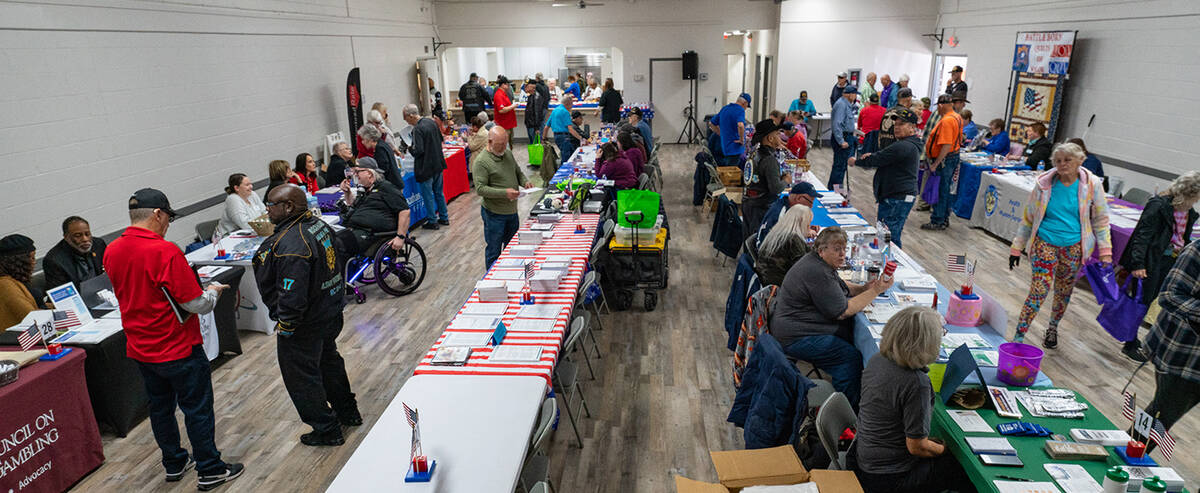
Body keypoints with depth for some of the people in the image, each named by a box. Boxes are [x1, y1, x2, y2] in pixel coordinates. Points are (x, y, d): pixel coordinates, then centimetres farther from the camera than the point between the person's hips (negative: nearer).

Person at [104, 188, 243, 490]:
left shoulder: (112, 252, -1)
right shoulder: (165, 251, -25)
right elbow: (196, 304, -22)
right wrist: (213, 292, -2)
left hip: (140, 349, 7)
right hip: (177, 350, -7)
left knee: (160, 406, 20)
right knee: (197, 409, 6)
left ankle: (174, 464, 35)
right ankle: (210, 471, 17)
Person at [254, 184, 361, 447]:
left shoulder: (290, 245, -30)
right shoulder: (319, 224, 0)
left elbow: (292, 296, -31)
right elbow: (340, 259, 13)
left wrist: (284, 326, -17)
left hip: (304, 325, -9)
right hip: (331, 314, 10)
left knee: (301, 378, 9)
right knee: (329, 361, 26)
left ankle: (327, 430, 21)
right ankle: (348, 412, 42)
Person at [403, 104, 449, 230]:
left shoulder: (417, 129, -21)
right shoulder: (431, 122, 4)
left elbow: (418, 151, -25)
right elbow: (440, 139, 15)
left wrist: (410, 148, -6)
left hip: (426, 167, -8)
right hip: (438, 163, 8)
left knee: (428, 195, 5)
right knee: (439, 192, 20)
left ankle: (432, 221, 14)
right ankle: (444, 218, 28)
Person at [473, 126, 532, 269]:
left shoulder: (508, 153, 6)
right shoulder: (481, 161, -17)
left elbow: (518, 172, 20)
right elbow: (480, 189, -21)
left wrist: (524, 182, -3)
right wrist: (504, 193, -30)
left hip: (512, 210, 7)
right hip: (494, 214, -7)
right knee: (494, 250, 5)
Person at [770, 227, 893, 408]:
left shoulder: (821, 263, 9)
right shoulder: (817, 272, -24)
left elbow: (840, 286, 25)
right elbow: (843, 312, -21)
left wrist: (863, 288, 4)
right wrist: (875, 291, -16)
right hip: (797, 338, -11)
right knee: (851, 357, -16)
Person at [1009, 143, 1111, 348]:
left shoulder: (1091, 185, -2)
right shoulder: (1045, 183, -3)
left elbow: (1101, 220, 6)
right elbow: (1028, 217, 5)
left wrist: (1105, 252, 1)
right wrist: (1017, 248, 5)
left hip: (1073, 246, 2)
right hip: (1045, 243, -1)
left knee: (1063, 291, 13)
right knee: (1039, 289, -12)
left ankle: (1053, 328, 36)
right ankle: (1018, 337, -8)